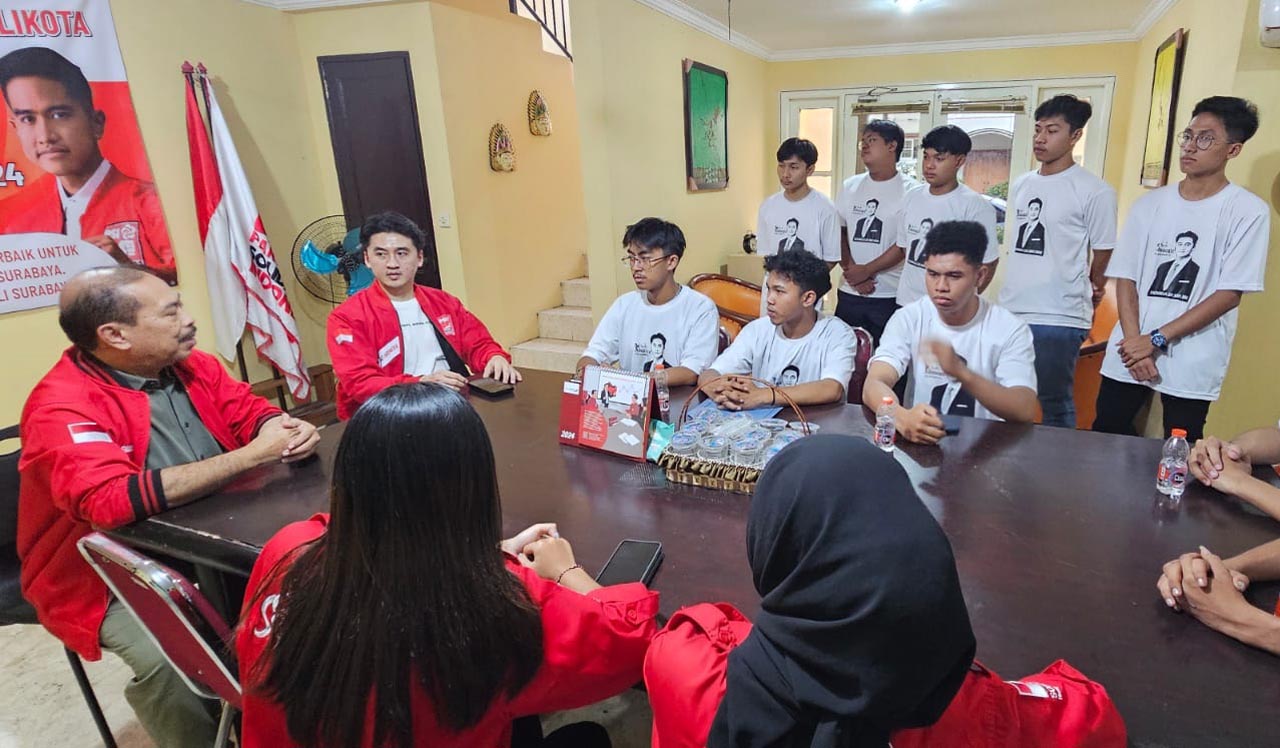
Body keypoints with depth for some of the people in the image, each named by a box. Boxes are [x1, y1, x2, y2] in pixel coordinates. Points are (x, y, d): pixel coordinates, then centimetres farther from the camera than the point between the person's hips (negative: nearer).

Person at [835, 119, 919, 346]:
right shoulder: (850, 186, 10)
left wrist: (866, 271, -10)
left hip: (891, 296, -4)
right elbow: (838, 232, 9)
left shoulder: (910, 190, -3)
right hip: (849, 293, 4)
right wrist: (851, 271, -5)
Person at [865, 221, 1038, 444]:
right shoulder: (908, 318, -3)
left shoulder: (1010, 329, -5)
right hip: (919, 441, 1)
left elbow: (1025, 412, -16)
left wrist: (961, 373, -31)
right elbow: (873, 385, -16)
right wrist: (902, 417, -36)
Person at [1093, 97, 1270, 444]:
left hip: (1192, 365, -3)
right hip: (1129, 354, 3)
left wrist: (1157, 339, -14)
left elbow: (1229, 294, -8)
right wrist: (1134, 342, -8)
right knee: (1106, 437, 7)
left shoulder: (1248, 211, -3)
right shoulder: (1150, 204, 7)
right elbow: (1126, 277, 4)